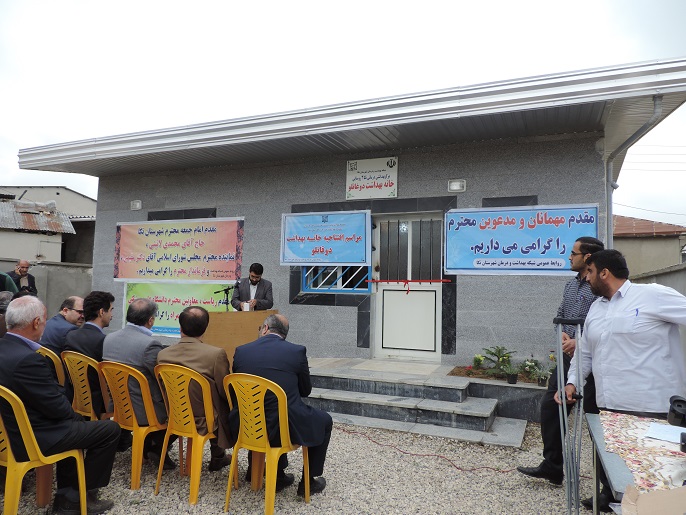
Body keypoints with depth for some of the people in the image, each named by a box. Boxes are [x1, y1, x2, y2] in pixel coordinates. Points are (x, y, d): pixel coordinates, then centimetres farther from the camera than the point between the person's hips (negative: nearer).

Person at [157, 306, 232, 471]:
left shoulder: (163, 354, -10)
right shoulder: (216, 354, -26)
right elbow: (226, 392, -16)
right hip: (205, 422, -5)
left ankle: (218, 457, 37)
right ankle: (218, 457, 33)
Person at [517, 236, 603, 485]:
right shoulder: (571, 285, 12)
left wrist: (579, 342, -21)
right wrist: (563, 335, 0)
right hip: (568, 356, 9)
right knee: (550, 405, 11)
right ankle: (552, 467, 24)